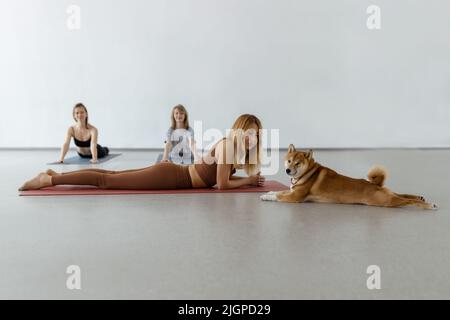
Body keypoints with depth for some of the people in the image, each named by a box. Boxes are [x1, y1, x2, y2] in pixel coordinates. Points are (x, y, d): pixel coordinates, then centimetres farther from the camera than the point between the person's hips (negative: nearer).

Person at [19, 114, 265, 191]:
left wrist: (249, 179, 13)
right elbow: (222, 184, -18)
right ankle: (50, 179, -4)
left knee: (112, 175, 12)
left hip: (171, 172, 8)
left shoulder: (236, 146, 13)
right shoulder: (228, 144, -15)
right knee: (107, 181, -7)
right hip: (170, 177, -8)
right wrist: (249, 180, -6)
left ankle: (55, 175, 19)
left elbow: (222, 176, 24)